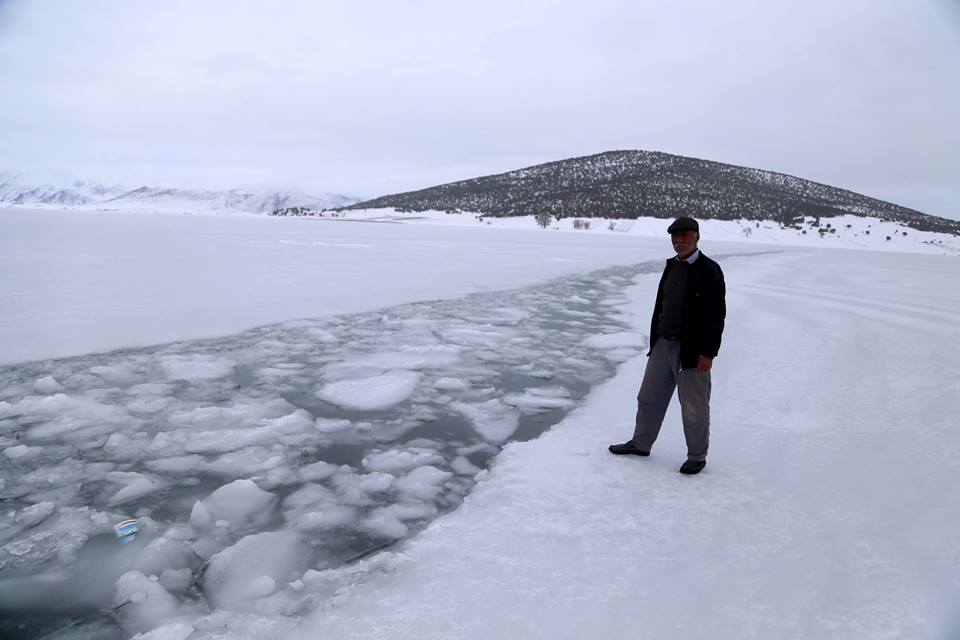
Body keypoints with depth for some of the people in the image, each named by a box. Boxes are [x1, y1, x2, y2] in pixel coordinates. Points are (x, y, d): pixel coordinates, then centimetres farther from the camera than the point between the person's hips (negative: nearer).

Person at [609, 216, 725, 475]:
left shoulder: (710, 270, -12)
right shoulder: (671, 267, 10)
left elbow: (716, 316, -14)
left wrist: (707, 354, -17)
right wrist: (654, 340, 15)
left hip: (693, 352, -7)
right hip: (663, 346, 7)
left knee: (694, 408, 5)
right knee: (649, 398, 16)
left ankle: (697, 457, 22)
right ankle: (641, 443, 33)